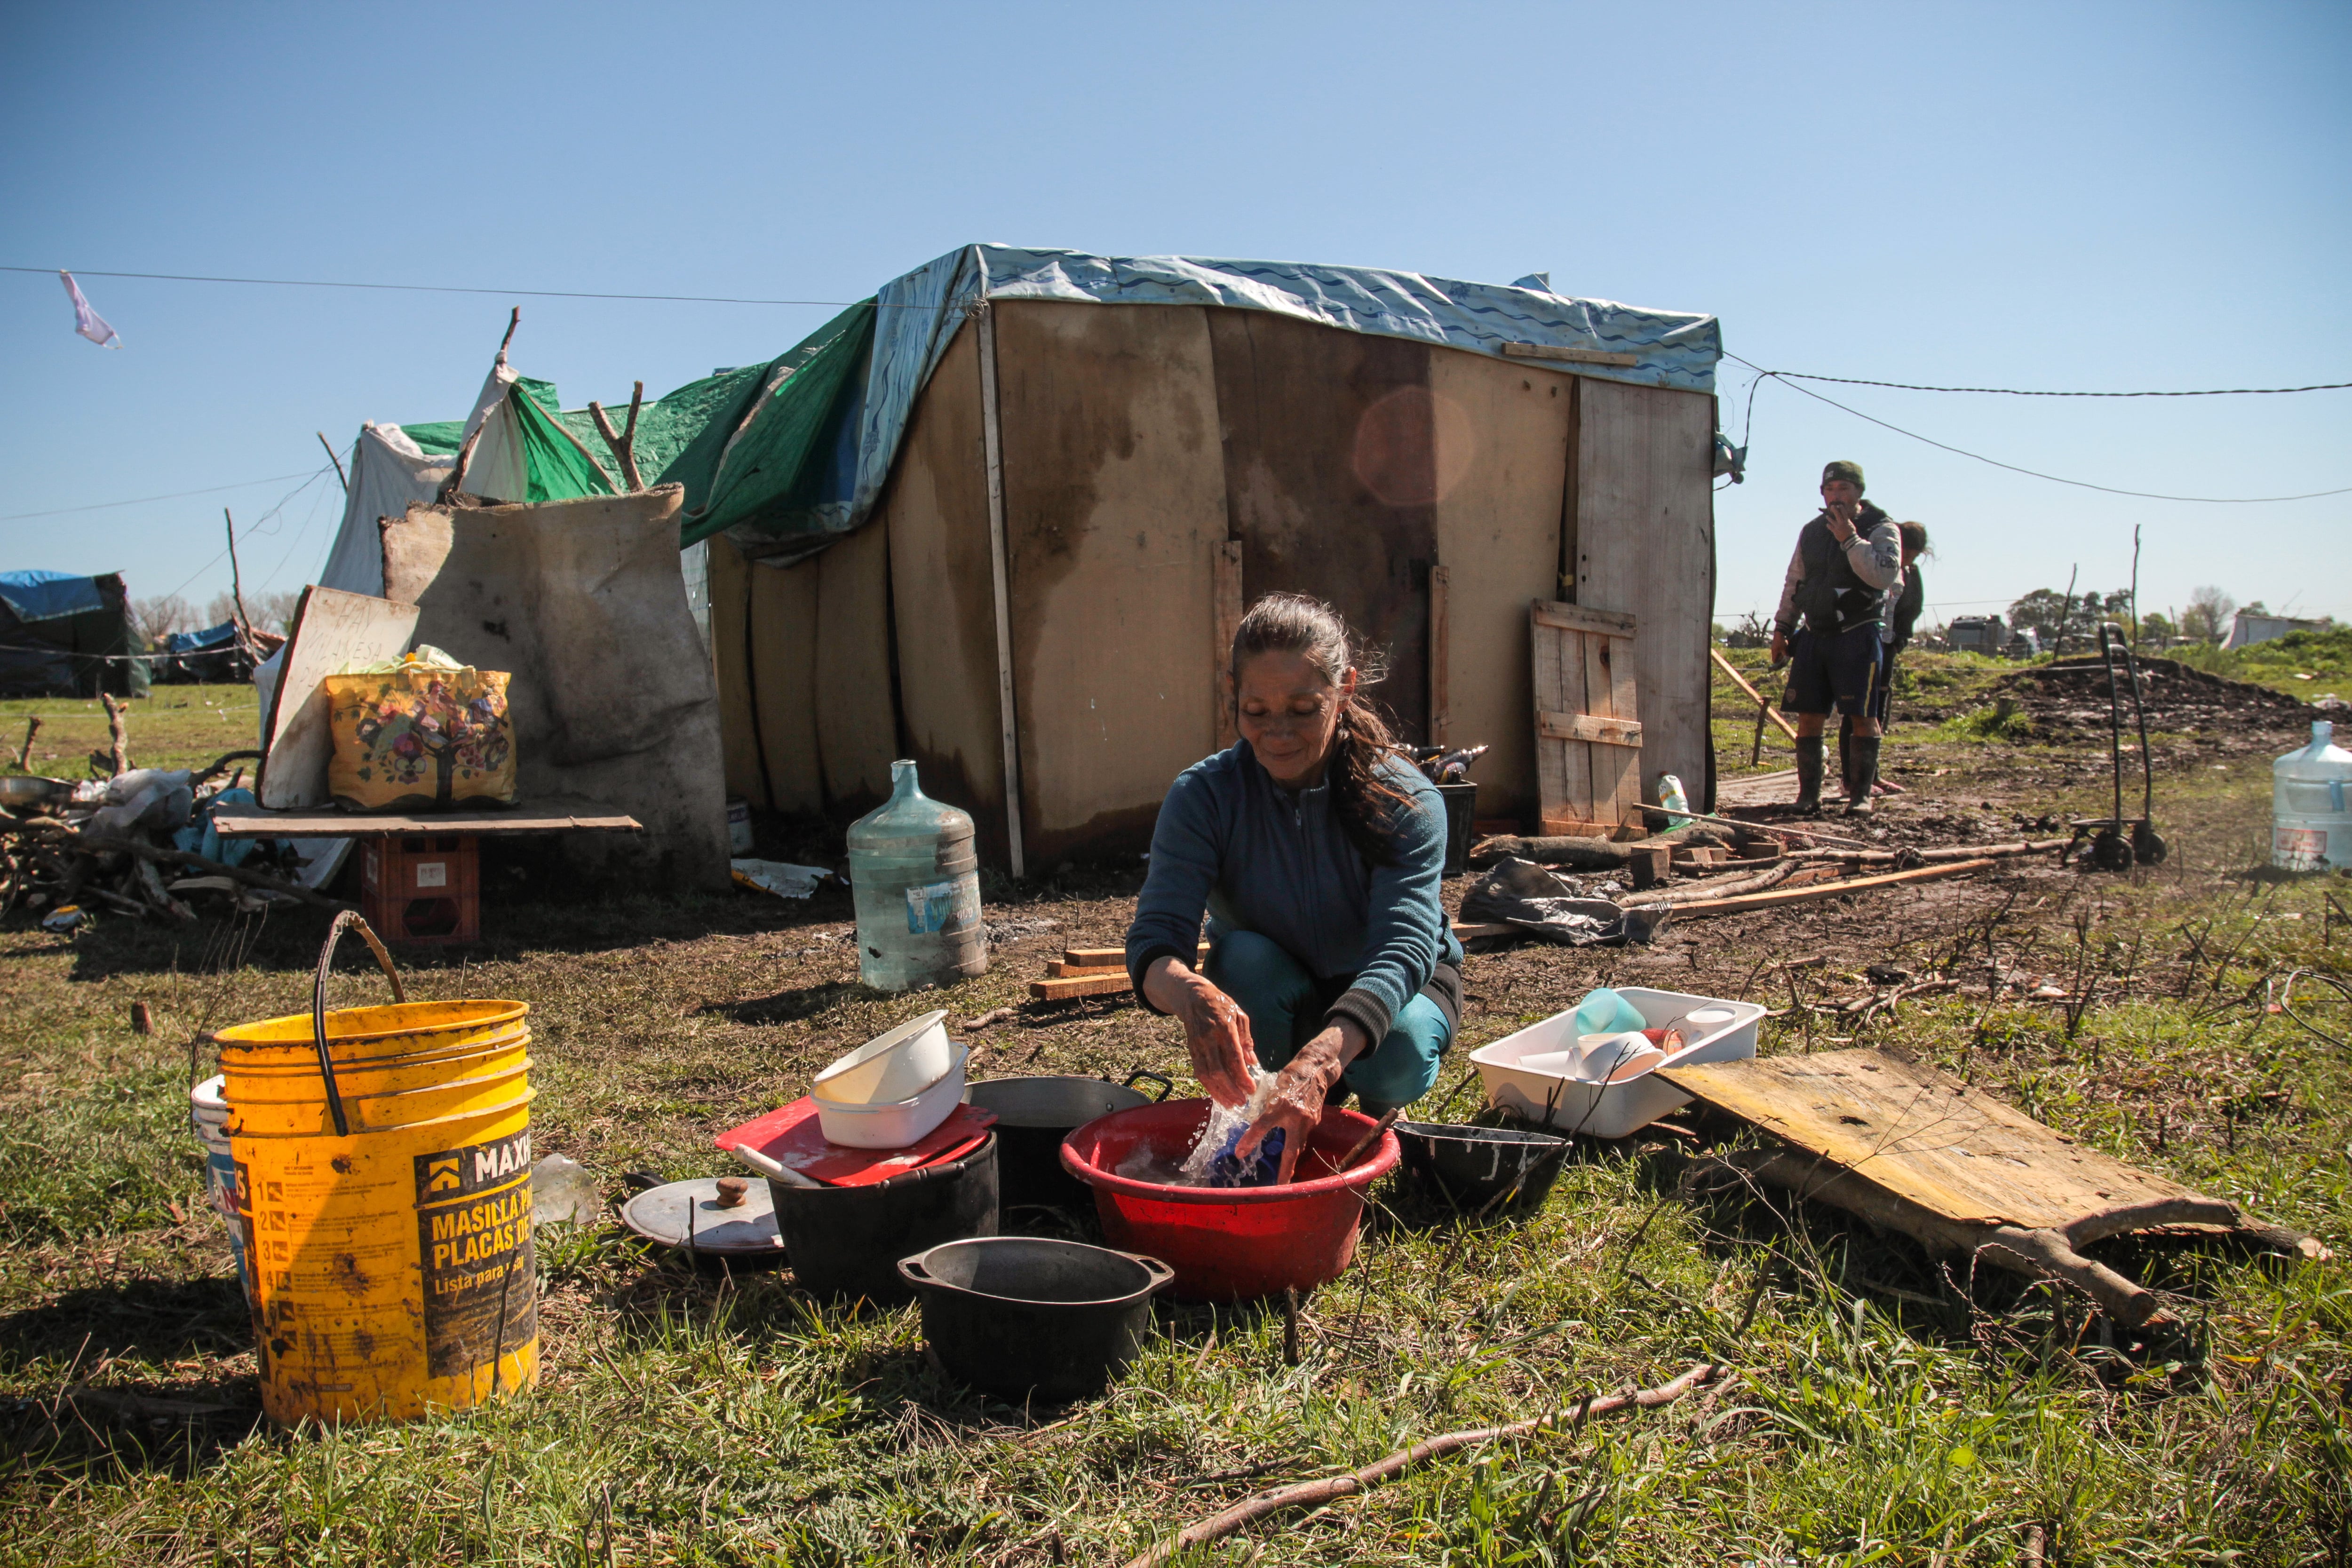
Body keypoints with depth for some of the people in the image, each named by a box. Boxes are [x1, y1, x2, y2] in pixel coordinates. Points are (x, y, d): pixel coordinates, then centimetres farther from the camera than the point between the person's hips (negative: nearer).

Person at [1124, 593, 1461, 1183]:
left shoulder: (1405, 801, -27)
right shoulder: (1203, 795, -23)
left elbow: (1403, 947, -41)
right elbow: (1156, 938, -33)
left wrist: (1319, 1060, -61)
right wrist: (1193, 993, -60)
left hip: (1390, 986, 0)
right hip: (1268, 1004, 1)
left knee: (1400, 1051, -35)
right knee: (1245, 956, -33)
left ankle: (1372, 1120, 3)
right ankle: (1255, 1136, -8)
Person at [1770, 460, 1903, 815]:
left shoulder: (1881, 528, -2)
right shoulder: (1812, 531, 14)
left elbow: (1885, 575, -19)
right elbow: (1794, 583, 21)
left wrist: (1850, 539, -21)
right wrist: (1782, 628, 17)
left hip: (1858, 636, -5)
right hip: (1815, 635, 5)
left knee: (1862, 717, -5)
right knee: (1809, 717, 2)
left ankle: (1861, 795, 0)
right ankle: (1808, 795, 7)